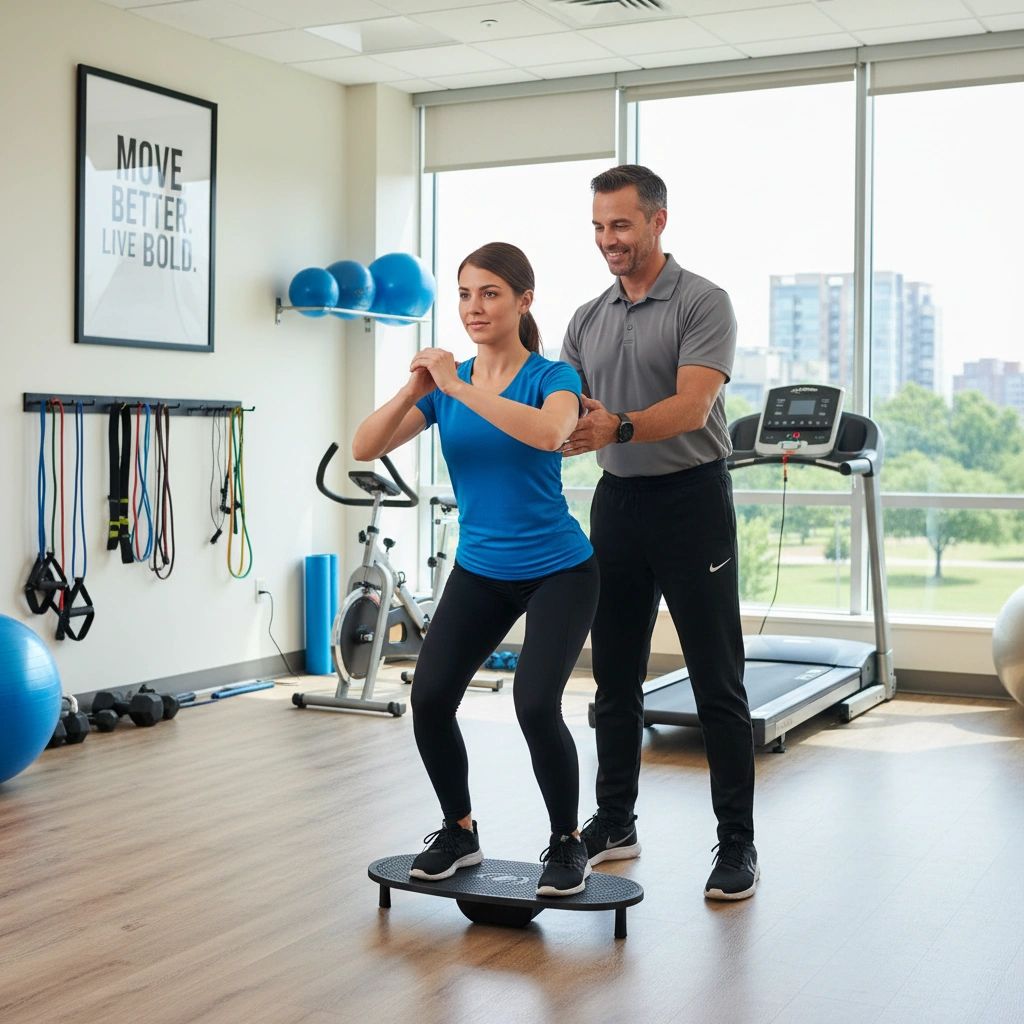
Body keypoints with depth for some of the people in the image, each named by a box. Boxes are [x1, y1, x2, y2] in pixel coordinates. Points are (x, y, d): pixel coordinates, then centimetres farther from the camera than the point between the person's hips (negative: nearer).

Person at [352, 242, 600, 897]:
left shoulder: (552, 377, -12)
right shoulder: (446, 386, 1)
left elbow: (549, 433, -37)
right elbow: (365, 449, -8)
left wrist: (460, 387, -35)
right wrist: (412, 392, -23)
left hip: (558, 572, -4)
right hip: (479, 571, 4)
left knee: (536, 705, -22)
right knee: (430, 697, -12)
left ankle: (569, 842, 3)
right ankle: (459, 832, 12)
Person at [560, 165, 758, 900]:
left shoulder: (703, 303, -9)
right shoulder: (588, 320, 11)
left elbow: (692, 407, -22)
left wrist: (618, 427, -38)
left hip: (691, 501, -6)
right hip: (618, 503, 6)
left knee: (717, 682, -2)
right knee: (616, 678, 12)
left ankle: (737, 843, 5)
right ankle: (614, 822, 24)